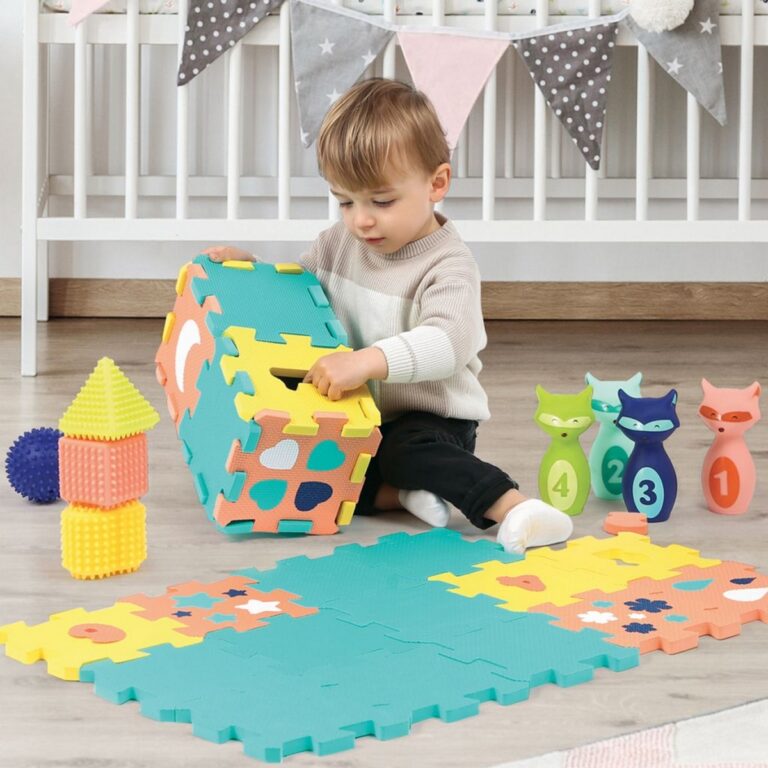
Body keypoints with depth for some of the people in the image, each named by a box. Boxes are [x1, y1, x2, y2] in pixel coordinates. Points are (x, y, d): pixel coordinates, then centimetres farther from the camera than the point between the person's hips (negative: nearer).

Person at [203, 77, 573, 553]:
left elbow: (448, 342, -36)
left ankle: (511, 505, -41)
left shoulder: (447, 265, -18)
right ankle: (399, 493, -23)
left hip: (429, 420, -7)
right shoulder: (341, 243, 4)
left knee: (408, 451, -38)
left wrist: (370, 361, -51)